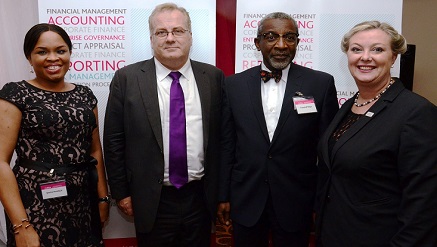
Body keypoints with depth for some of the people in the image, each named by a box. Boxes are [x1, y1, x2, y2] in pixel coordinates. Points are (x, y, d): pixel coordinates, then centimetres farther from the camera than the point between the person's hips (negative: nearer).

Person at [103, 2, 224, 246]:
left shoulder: (214, 77, -1)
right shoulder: (127, 78, -5)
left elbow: (223, 135, 3)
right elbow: (114, 141, -2)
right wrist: (121, 193, 0)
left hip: (200, 197, 2)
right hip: (152, 200, -1)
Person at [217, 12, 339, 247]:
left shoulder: (321, 83, -6)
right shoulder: (233, 85, -1)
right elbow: (226, 145, 2)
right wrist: (223, 196, 4)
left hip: (297, 203, -1)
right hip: (245, 202, 1)